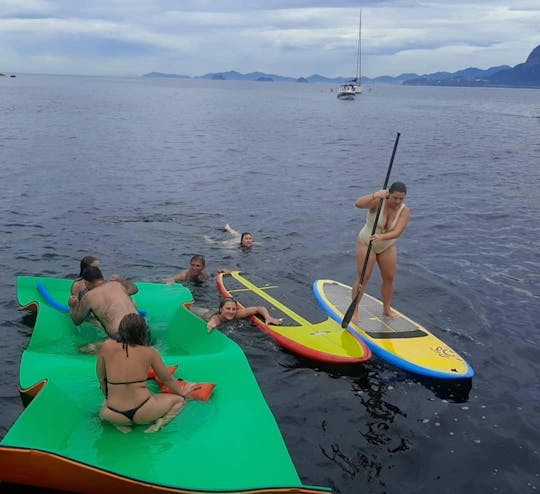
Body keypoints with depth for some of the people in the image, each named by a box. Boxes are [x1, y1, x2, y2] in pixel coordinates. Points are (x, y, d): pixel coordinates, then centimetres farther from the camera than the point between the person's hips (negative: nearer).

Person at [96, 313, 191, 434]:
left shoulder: (107, 347, -3)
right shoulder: (150, 353, -5)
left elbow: (101, 377, 9)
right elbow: (167, 379, 9)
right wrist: (182, 392, 29)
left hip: (114, 415, 2)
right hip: (142, 413, -2)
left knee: (104, 410, 40)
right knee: (179, 400, 24)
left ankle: (122, 424, 9)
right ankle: (160, 422, -3)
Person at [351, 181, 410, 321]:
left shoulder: (404, 211, -17)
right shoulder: (378, 201, -24)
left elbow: (397, 232, -31)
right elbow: (358, 204, -42)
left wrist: (381, 237, -49)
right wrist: (375, 195, -58)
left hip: (388, 246, 4)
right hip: (366, 243, -4)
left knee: (389, 278, 7)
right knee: (363, 277, -7)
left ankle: (387, 309, 26)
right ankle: (354, 310, 3)